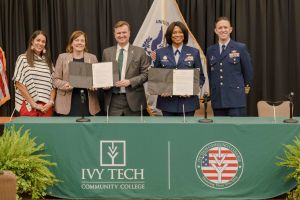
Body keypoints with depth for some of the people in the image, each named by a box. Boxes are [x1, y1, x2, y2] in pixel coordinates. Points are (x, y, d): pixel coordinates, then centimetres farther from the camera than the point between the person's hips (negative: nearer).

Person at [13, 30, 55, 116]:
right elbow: (19, 84, -5)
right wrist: (33, 104, -9)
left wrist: (51, 102, -4)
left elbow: (52, 84, 12)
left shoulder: (48, 61, 14)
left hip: (47, 107, 3)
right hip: (29, 106, -3)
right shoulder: (23, 58, 2)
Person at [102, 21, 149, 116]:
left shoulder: (139, 52, 4)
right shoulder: (107, 52, 11)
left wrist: (130, 81, -12)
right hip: (113, 100, 2)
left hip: (132, 100, -1)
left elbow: (145, 74, 1)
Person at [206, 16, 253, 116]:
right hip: (217, 100, 4)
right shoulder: (210, 50, 12)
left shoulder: (241, 48, 1)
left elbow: (248, 71, 7)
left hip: (236, 99, -3)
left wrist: (246, 87, 11)